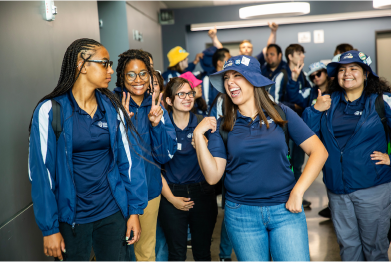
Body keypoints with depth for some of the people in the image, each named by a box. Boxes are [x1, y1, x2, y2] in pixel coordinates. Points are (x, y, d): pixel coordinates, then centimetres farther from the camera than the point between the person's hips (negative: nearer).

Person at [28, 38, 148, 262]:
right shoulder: (50, 111, -11)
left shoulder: (113, 107, -1)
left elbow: (129, 159, 0)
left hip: (112, 211, 3)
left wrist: (134, 210, -2)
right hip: (71, 218, -3)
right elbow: (41, 172, -9)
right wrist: (49, 228, -8)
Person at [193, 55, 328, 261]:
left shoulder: (281, 114, 0)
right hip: (241, 213, 1)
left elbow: (319, 151, -4)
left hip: (285, 209, 0)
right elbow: (213, 176, -5)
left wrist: (298, 191, -11)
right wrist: (198, 135, -11)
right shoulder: (222, 126, 2)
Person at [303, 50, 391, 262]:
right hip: (337, 189, 3)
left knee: (374, 245, 9)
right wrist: (316, 109, -8)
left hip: (372, 187, -3)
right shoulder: (329, 102, 5)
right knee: (347, 244, 16)